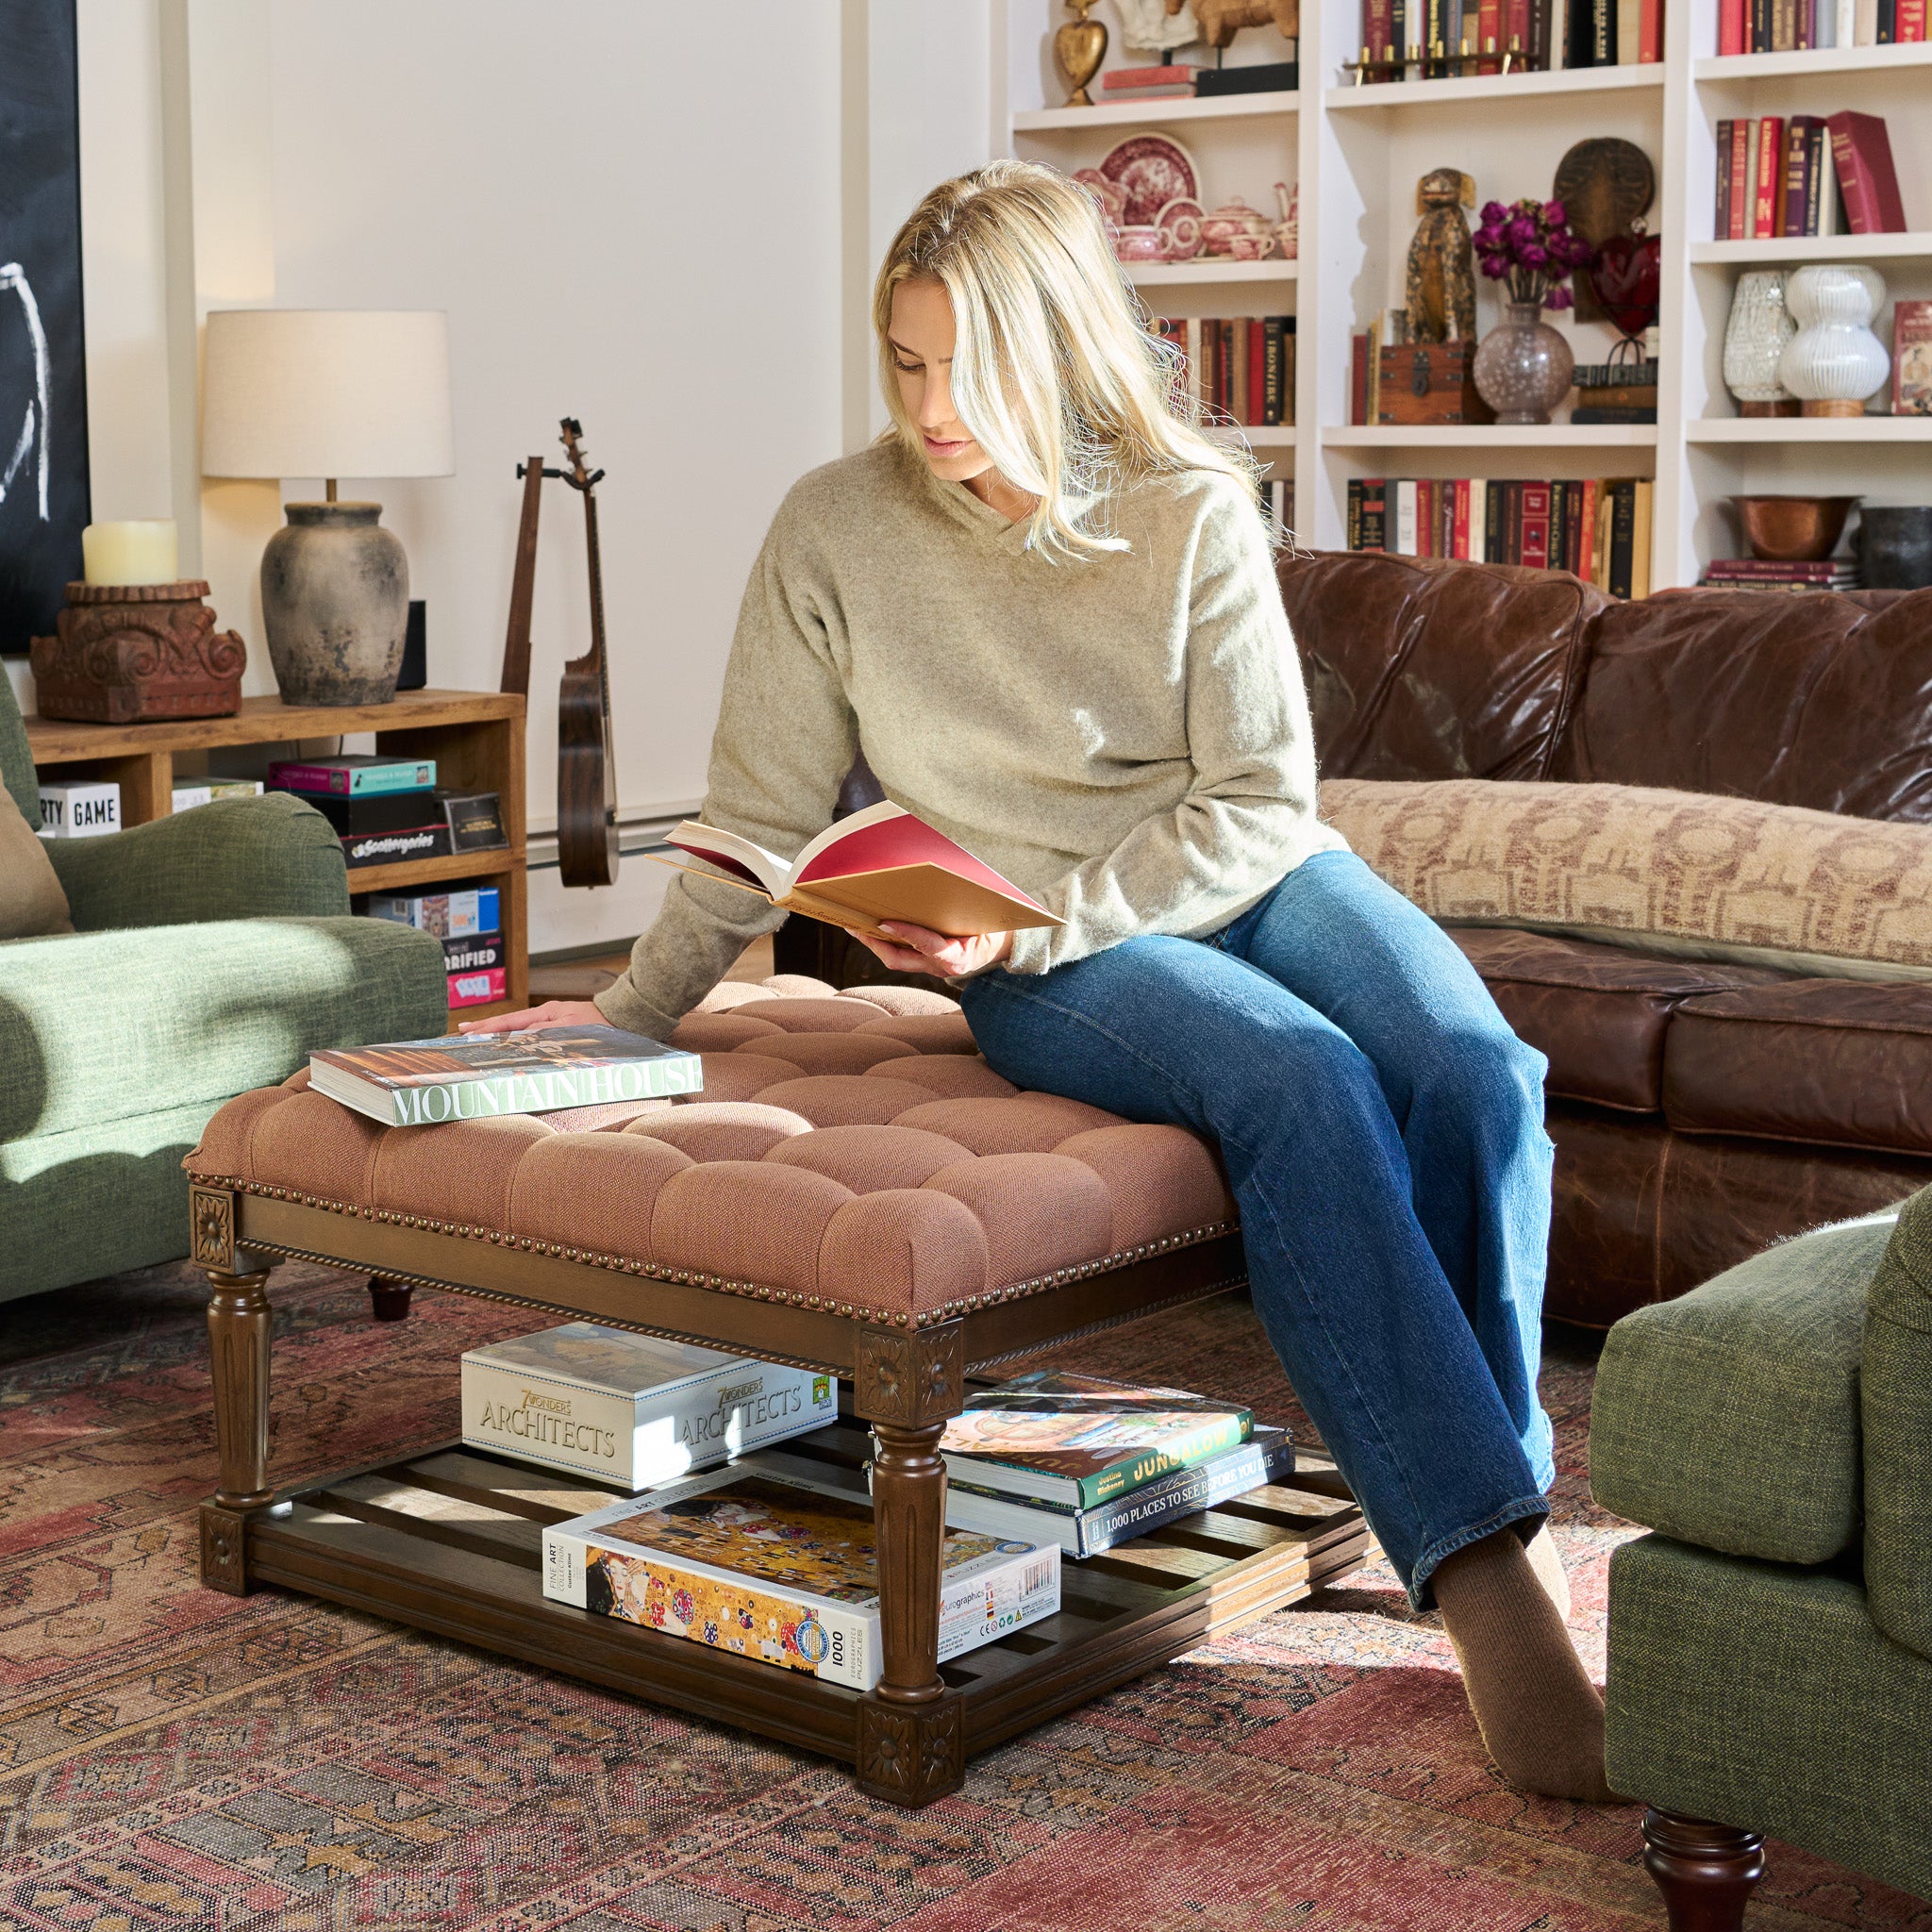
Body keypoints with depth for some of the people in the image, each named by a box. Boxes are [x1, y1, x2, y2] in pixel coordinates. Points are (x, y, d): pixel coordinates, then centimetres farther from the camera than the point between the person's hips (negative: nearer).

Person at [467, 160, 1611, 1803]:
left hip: (1252, 879, 2)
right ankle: (1489, 1570, -33)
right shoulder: (837, 530, -4)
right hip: (1038, 955, -2)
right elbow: (761, 821, 5)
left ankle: (1458, 1506, -13)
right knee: (1302, 1081, -32)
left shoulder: (1191, 511, -4)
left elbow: (1257, 803, -6)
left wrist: (1044, 918, -17)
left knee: (1476, 1072, -27)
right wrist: (634, 1013, 7)